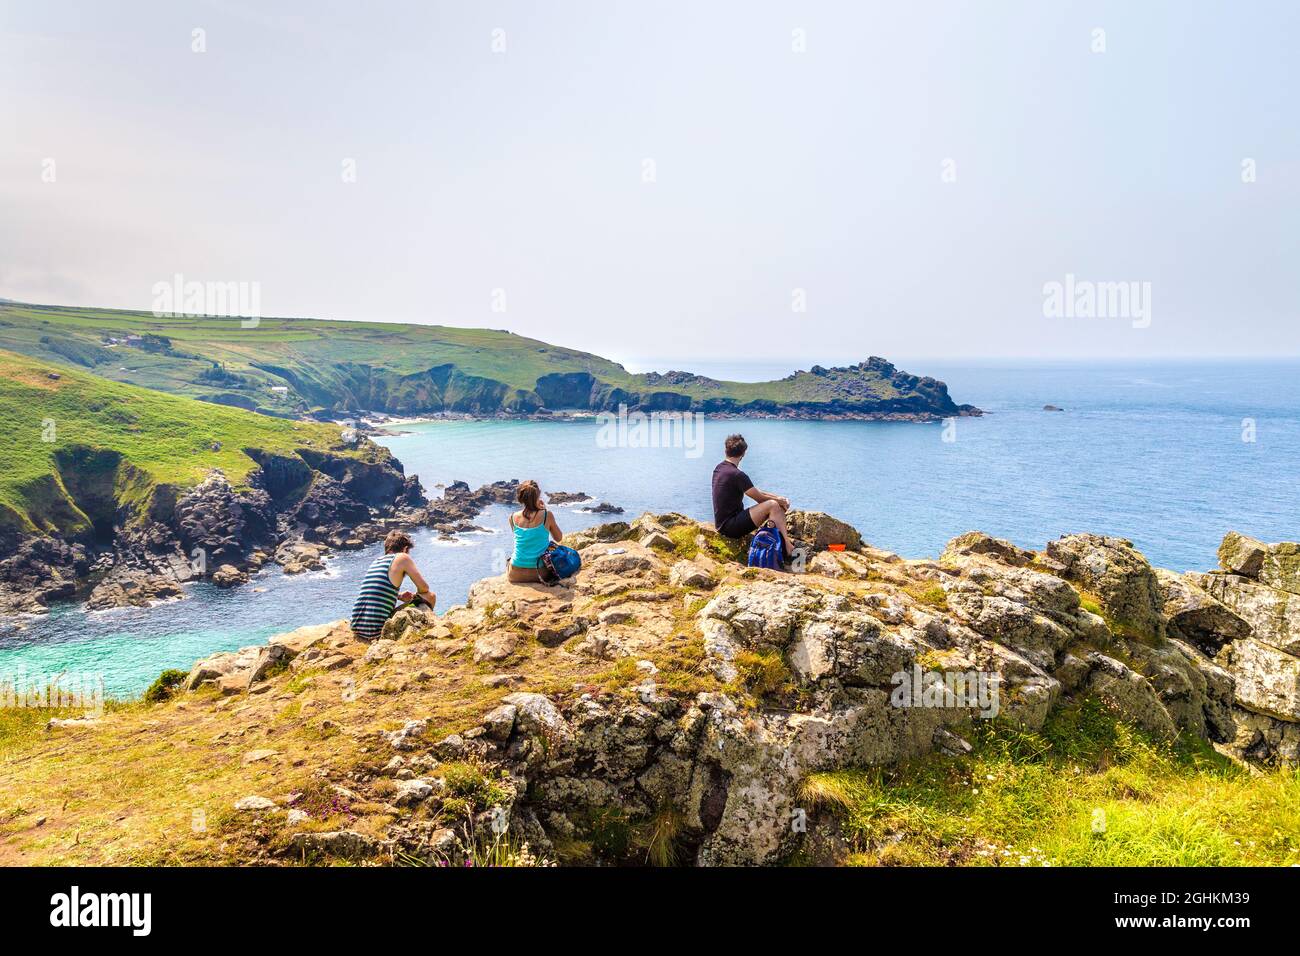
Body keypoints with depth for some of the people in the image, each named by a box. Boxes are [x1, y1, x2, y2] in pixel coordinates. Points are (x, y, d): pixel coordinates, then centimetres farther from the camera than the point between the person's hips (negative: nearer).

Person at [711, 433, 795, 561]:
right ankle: (788, 549, -17)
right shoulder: (736, 475, -19)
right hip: (730, 527, -10)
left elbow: (754, 492, 15)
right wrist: (779, 500, 8)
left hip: (724, 524, 10)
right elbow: (759, 498, -10)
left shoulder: (719, 468, 10)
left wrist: (777, 497, 8)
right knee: (773, 505, -19)